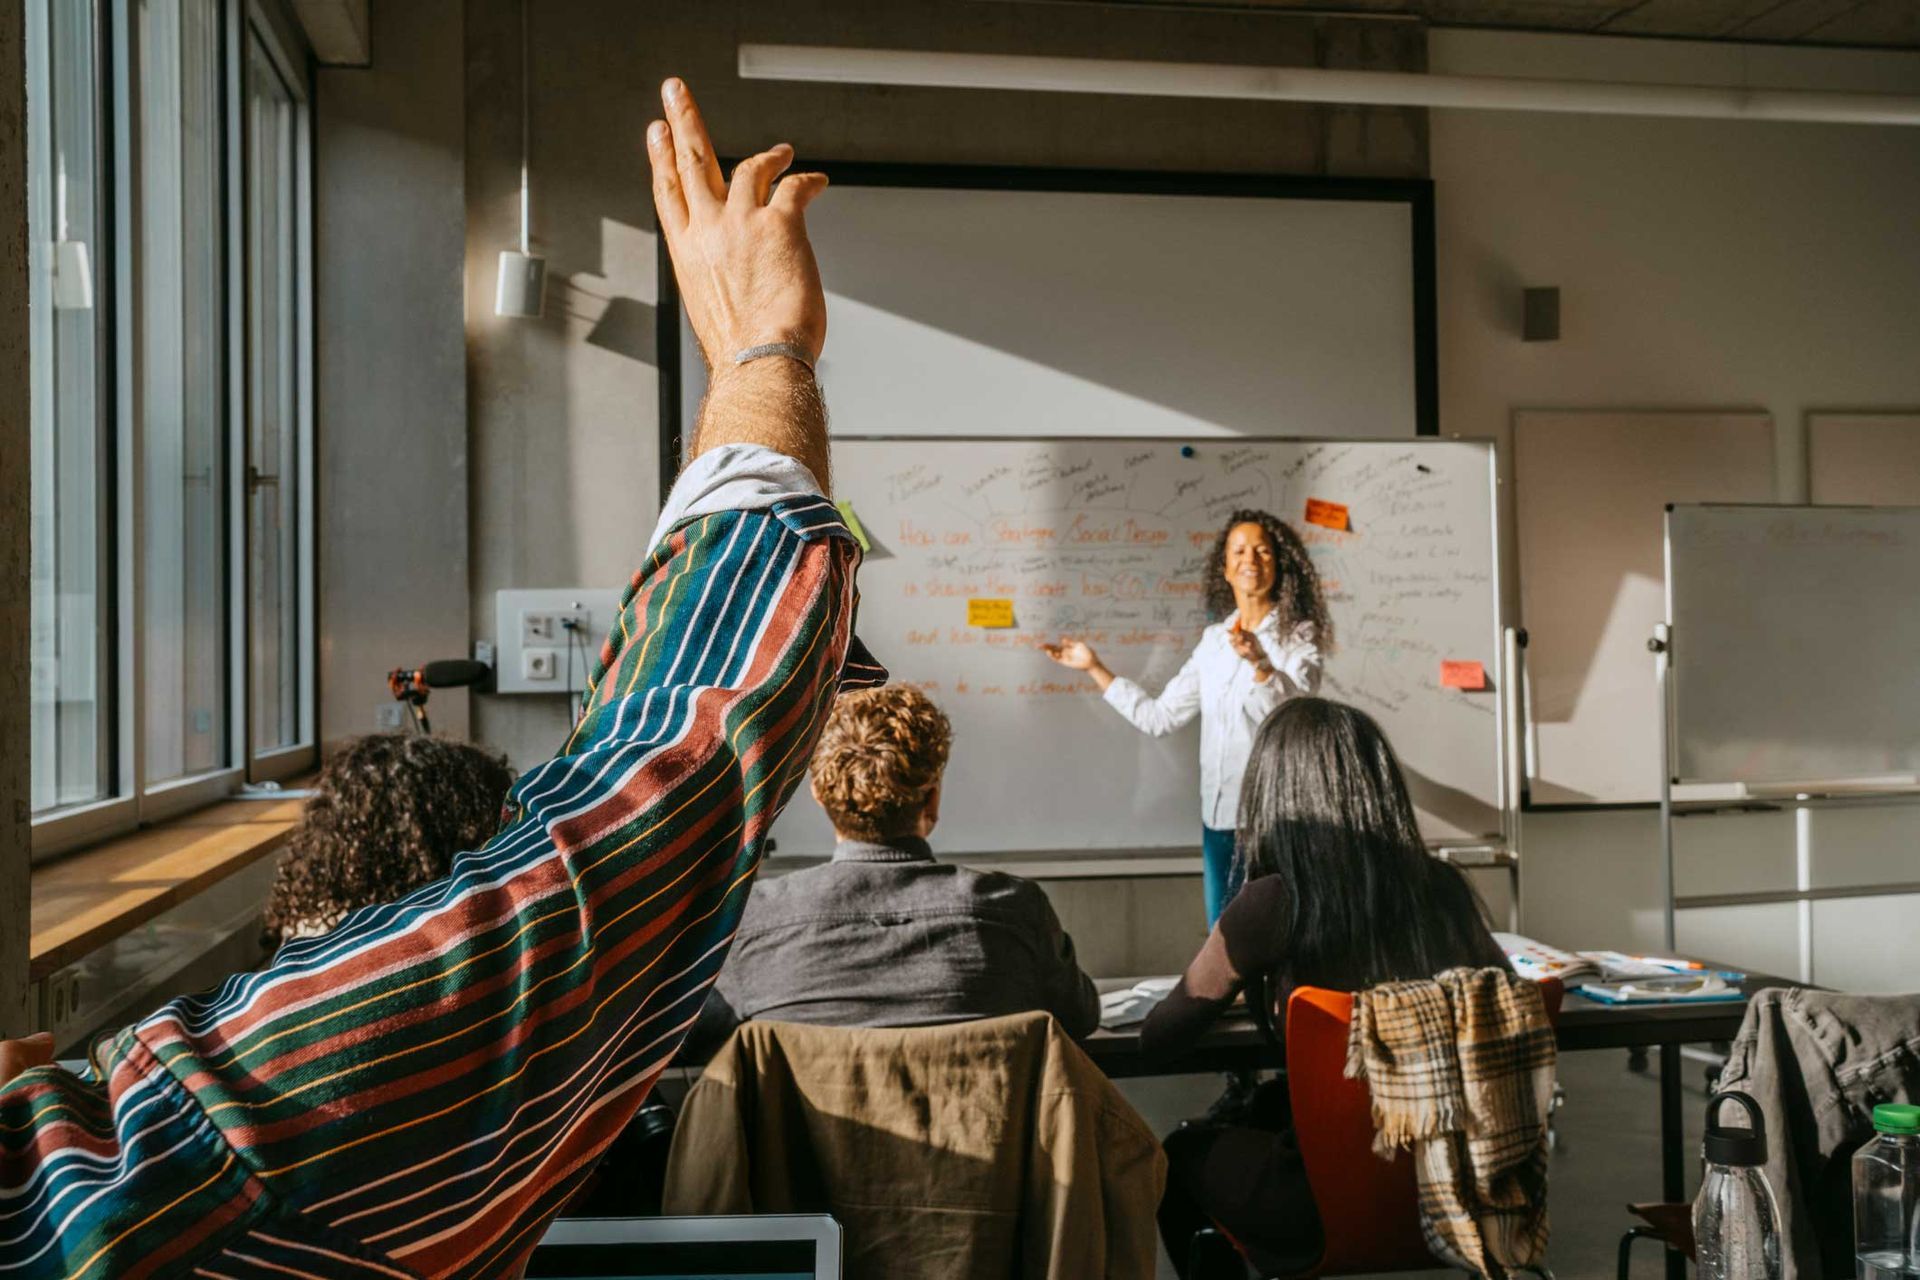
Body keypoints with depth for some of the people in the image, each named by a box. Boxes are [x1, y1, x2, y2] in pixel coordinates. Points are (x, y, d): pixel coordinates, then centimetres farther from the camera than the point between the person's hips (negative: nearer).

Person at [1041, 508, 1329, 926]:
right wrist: (1095, 667, 12)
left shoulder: (1298, 637, -5)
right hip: (1218, 813, 5)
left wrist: (1260, 663, -40)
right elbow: (1158, 716, 12)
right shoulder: (1214, 640, 10)